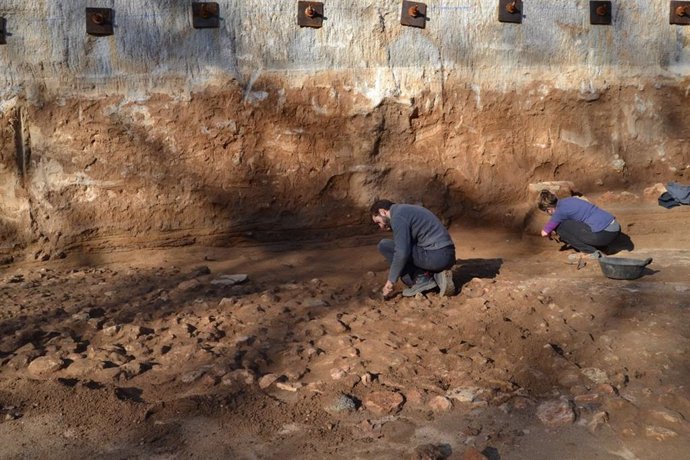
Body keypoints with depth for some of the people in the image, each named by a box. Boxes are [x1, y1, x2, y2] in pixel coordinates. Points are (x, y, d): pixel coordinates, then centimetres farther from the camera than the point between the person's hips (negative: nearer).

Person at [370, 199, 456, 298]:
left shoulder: (397, 216, -9)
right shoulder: (407, 210, 22)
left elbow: (402, 252, -17)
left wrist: (391, 280, -7)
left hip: (435, 256, -9)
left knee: (385, 246, -3)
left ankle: (422, 281, -3)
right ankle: (438, 277, 8)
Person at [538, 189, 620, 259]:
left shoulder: (560, 211, -8)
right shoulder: (569, 200, 16)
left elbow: (544, 233, -2)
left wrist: (549, 233, 23)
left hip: (603, 234, -9)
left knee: (560, 227, -3)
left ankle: (591, 252, 0)